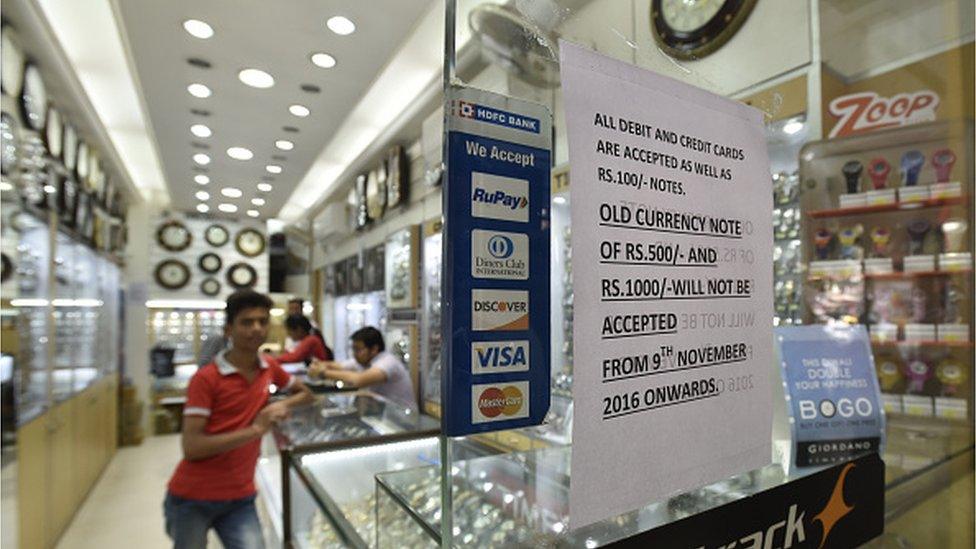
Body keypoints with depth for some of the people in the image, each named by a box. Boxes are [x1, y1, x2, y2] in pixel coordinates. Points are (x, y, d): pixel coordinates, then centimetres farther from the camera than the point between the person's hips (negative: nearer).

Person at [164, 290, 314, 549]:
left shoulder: (269, 367, 0)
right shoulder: (206, 378, -15)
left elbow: (305, 392, 16)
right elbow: (192, 448, -20)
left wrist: (284, 404, -5)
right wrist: (254, 430, -23)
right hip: (191, 499, -3)